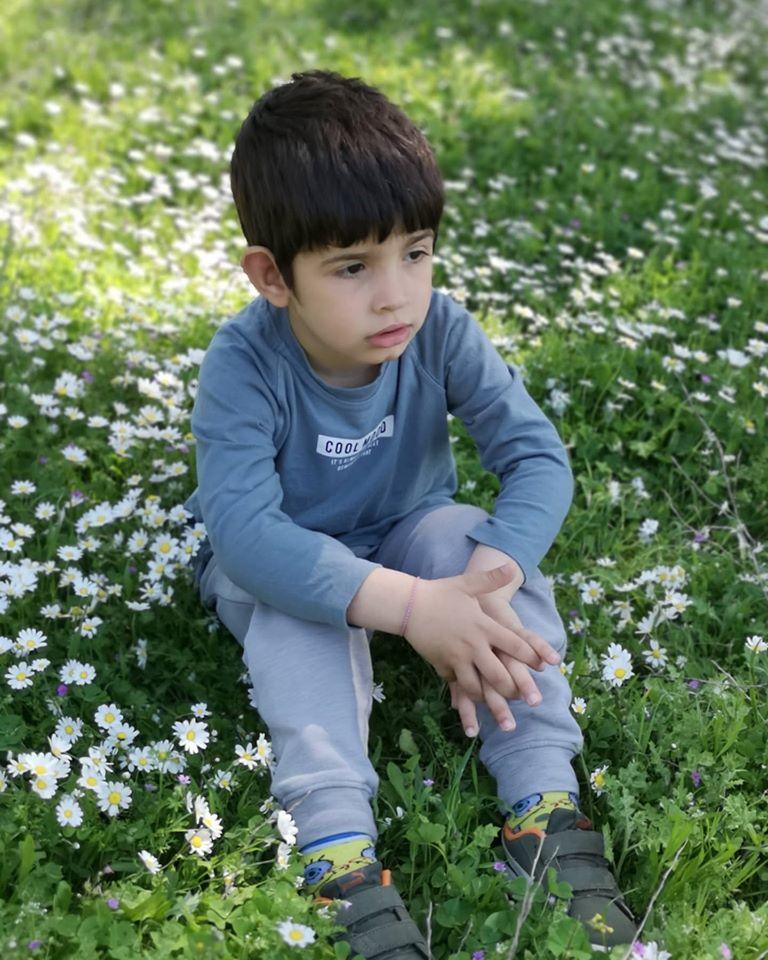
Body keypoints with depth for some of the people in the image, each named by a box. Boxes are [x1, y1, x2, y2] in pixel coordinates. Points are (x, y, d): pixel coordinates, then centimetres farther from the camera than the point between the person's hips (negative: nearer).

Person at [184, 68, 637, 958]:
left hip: (405, 534, 3)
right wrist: (409, 604, -51)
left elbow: (538, 456, -25)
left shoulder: (440, 329, -21)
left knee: (493, 545, -28)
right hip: (273, 560, -2)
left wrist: (483, 581, -44)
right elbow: (242, 525, -40)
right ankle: (341, 861, -35)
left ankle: (547, 815, -26)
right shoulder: (244, 364, -29)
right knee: (300, 607, -36)